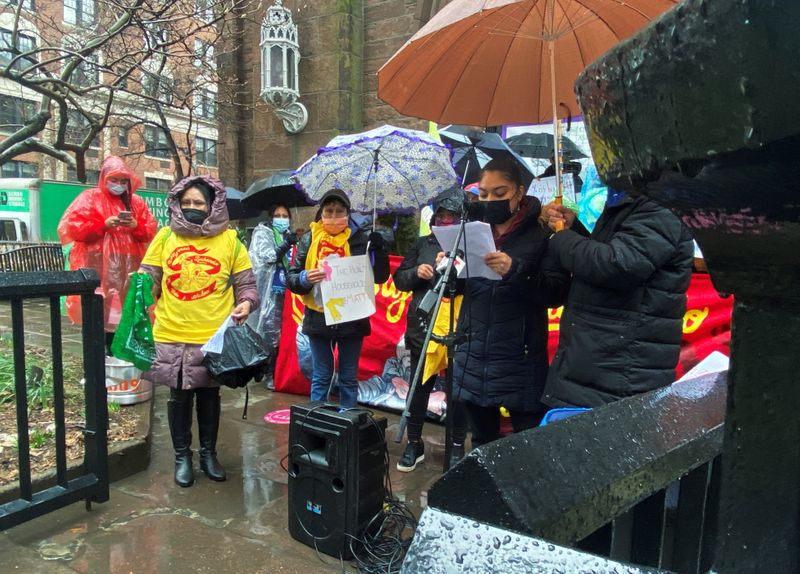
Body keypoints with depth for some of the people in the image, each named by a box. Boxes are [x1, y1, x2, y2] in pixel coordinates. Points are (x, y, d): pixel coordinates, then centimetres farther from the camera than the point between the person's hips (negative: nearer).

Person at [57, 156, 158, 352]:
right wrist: (103, 225, -14)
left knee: (125, 310, 3)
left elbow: (150, 231, 11)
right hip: (98, 266, -4)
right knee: (98, 311, -8)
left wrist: (136, 226, -10)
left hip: (127, 267, 4)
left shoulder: (136, 202, 15)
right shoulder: (90, 198, 3)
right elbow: (71, 227, -5)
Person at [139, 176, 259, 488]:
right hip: (171, 336, 1)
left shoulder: (229, 239, -1)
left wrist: (246, 302, -16)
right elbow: (149, 277, 5)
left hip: (213, 337, -1)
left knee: (209, 395, 14)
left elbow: (245, 282, 3)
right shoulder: (166, 236, 2)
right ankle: (182, 456, 31)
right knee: (179, 396, 12)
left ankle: (208, 453, 32)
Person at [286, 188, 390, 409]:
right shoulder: (310, 239, 2)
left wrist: (379, 249, -19)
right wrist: (305, 278, -20)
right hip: (319, 318, 1)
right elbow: (291, 277, 1)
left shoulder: (359, 238, -1)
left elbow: (380, 276, -3)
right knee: (321, 377, 12)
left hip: (351, 319, 0)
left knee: (348, 378, 12)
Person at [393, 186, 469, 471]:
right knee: (419, 385, 12)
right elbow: (399, 279, 12)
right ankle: (414, 443, 29)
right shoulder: (423, 244, 10)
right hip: (423, 327, 3)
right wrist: (416, 273, -7)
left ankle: (457, 445, 28)